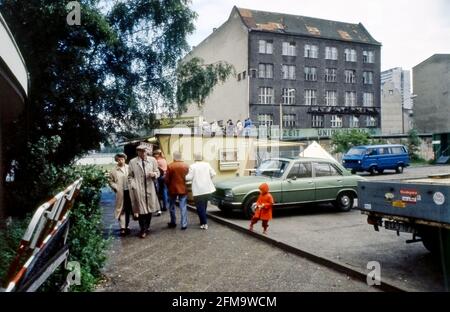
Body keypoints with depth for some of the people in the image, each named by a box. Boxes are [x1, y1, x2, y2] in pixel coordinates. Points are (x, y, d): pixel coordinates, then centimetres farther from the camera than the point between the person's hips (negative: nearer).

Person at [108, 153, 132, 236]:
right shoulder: (114, 170, 0)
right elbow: (110, 180, 6)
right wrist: (115, 187, -5)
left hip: (129, 191, 2)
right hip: (120, 193, -1)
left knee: (128, 209, 10)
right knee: (121, 210, 1)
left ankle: (126, 226, 24)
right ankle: (122, 228, 4)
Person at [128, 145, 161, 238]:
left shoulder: (152, 160, 3)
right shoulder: (132, 162, 1)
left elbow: (157, 172, 10)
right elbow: (130, 176, 5)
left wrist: (154, 174, -12)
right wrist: (133, 185, -8)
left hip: (150, 188, 2)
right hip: (138, 189, -2)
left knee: (150, 209, 11)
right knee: (141, 210, 1)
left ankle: (147, 227, 31)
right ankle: (143, 230, 14)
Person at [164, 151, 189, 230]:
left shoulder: (170, 166, -11)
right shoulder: (186, 166, -3)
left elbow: (167, 179, -8)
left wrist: (168, 186, 10)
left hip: (173, 189, -1)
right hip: (183, 189, 2)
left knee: (172, 206, 16)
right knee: (183, 207, 5)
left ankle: (173, 223, 24)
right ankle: (184, 224, 4)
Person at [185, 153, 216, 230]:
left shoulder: (192, 166, -8)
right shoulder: (207, 164, 5)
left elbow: (189, 177, -11)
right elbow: (213, 174, 3)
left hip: (198, 190, -5)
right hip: (207, 189, 5)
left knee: (200, 207, 0)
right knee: (204, 206, 18)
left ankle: (204, 223, -5)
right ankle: (203, 222, 26)